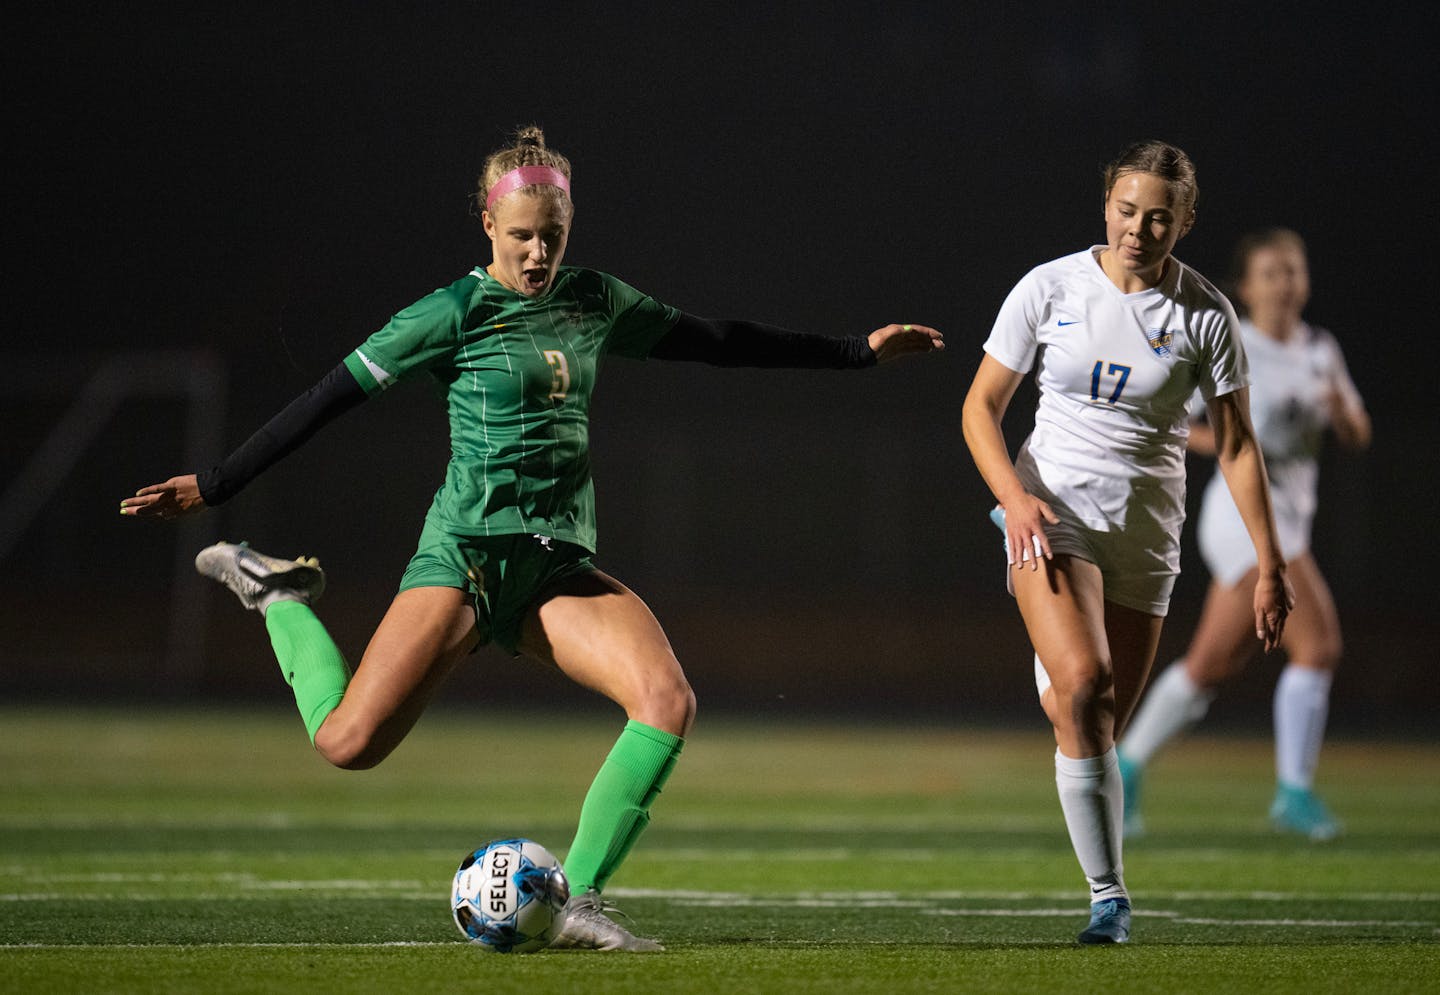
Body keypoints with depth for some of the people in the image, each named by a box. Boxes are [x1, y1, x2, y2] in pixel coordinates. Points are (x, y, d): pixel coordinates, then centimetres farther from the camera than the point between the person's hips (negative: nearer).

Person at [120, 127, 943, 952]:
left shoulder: (595, 302, 12)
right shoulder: (456, 313, -5)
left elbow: (718, 343, 22)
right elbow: (334, 395, -3)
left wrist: (861, 351, 25)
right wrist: (214, 486, -5)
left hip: (561, 566, 5)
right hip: (467, 552, -5)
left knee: (669, 701, -21)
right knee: (349, 743, -17)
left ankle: (577, 902, -13)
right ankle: (281, 599, 13)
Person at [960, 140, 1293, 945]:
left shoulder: (1205, 313, -3)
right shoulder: (1048, 289, -4)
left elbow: (1237, 445, 4)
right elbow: (981, 406, 2)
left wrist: (1271, 564, 1)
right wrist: (1014, 497, -15)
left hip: (1146, 531, 2)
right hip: (1050, 514, -2)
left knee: (1100, 723, -1)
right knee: (1085, 683, -24)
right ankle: (1109, 894, -17)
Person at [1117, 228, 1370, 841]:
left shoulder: (1321, 350, 12)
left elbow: (1358, 439, 11)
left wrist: (1342, 410, -11)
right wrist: (1225, 442, -18)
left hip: (1288, 518, 7)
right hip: (1245, 509, -7)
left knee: (1213, 667, 12)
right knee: (1318, 645, -19)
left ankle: (1127, 767, 25)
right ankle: (1294, 793, -15)